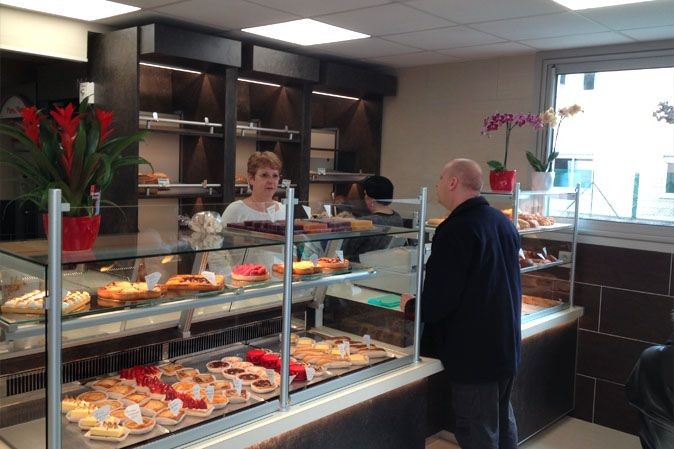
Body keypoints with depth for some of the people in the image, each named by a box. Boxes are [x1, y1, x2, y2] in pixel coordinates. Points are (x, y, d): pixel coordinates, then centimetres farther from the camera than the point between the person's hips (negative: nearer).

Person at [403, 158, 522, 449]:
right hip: (507, 346, 9)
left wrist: (412, 306, -2)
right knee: (503, 423, 23)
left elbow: (438, 301, -23)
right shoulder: (503, 222, 6)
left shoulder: (456, 230, -22)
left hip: (472, 353, -9)